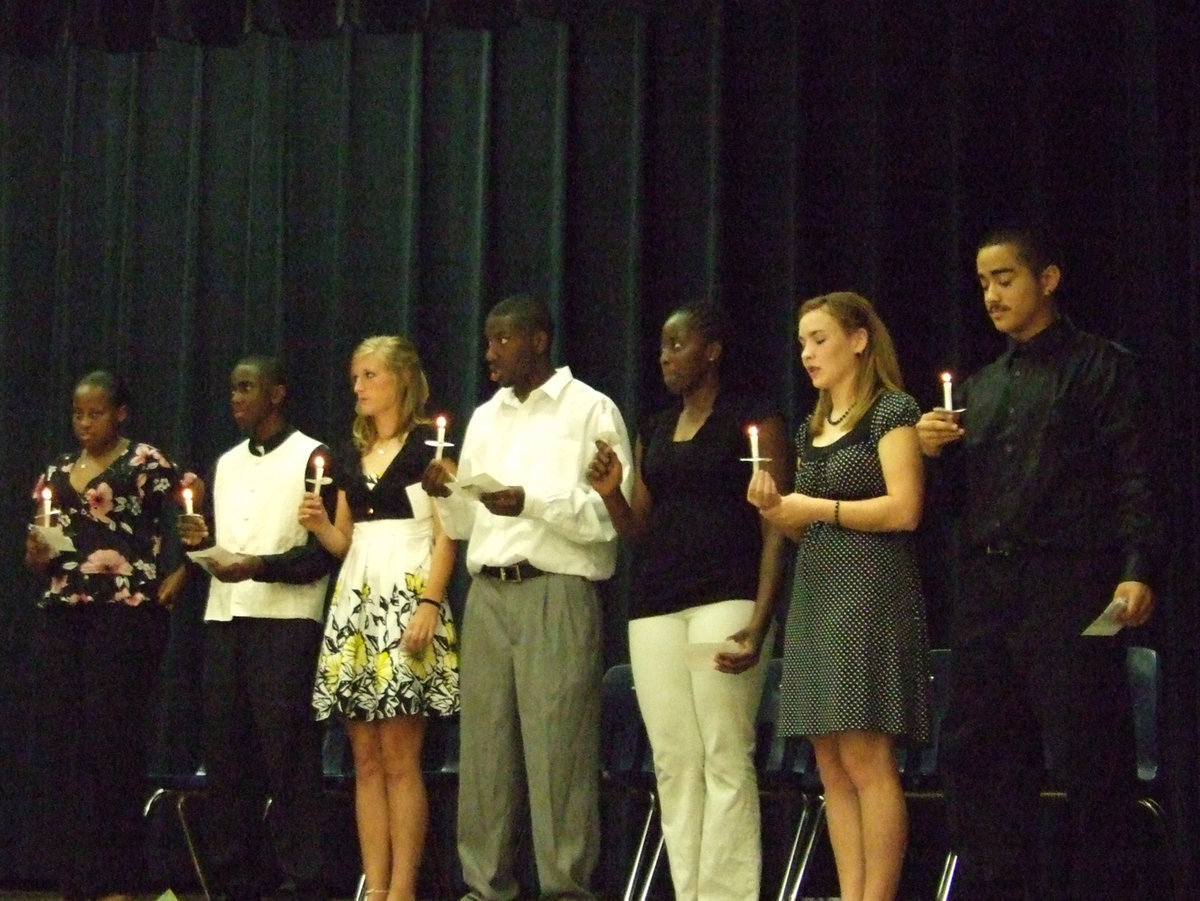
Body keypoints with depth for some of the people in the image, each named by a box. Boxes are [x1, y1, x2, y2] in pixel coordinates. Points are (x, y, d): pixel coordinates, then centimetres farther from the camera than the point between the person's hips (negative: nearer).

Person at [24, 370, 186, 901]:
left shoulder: (146, 465, 0)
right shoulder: (56, 475, 18)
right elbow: (38, 558, 20)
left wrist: (178, 577, -12)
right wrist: (38, 554, -2)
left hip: (125, 616, -6)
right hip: (62, 618, 6)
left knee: (113, 743, -7)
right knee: (67, 744, 3)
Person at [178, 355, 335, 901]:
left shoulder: (311, 458, -1)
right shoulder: (227, 463, 20)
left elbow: (324, 553, -7)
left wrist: (258, 566, -19)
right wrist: (200, 541, 2)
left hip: (284, 624, -6)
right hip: (224, 621, 6)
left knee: (288, 758, -7)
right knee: (226, 755, 5)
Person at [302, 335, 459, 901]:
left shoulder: (428, 445, -1)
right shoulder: (353, 456, 17)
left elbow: (446, 534, -7)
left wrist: (430, 604, -18)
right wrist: (318, 524, -2)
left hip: (406, 600, -6)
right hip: (354, 604, 6)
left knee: (399, 757, -9)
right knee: (366, 760, 4)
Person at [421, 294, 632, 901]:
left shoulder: (590, 410, 2)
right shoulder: (484, 419, 21)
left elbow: (612, 514, -8)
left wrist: (531, 502, -18)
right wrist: (445, 495, 0)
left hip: (556, 593, -6)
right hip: (486, 594, 6)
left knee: (556, 748, -8)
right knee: (484, 747, 4)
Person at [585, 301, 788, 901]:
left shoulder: (753, 421, 3)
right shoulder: (653, 433, 20)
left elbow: (775, 529, -4)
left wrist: (759, 622, -15)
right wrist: (612, 495, -1)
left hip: (726, 598, -6)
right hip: (655, 604, 6)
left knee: (725, 759, -10)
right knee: (673, 763, 2)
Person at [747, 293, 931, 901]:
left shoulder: (891, 411, -3)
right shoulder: (811, 429, 20)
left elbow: (904, 509, -13)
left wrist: (817, 508, -10)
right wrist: (775, 510, 2)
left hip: (871, 593, -8)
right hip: (815, 595, 8)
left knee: (865, 759, -12)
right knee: (832, 766, 3)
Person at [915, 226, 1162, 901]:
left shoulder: (1101, 367, 2)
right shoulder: (980, 387, 21)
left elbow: (1135, 479, -7)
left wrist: (1138, 570, -19)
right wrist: (936, 453, 3)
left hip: (1070, 585, -7)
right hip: (988, 587, 7)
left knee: (1088, 756, -7)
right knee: (981, 753, 7)